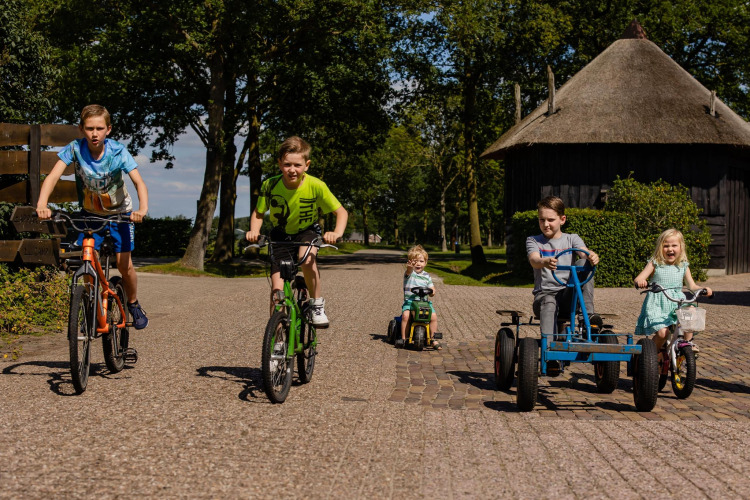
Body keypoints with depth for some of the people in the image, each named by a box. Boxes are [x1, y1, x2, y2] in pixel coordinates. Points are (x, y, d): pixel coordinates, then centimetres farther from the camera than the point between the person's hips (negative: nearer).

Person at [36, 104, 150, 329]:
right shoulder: (75, 149, -20)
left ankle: (133, 305, 19)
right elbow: (53, 176, -29)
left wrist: (142, 208, -51)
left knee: (124, 264, -7)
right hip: (89, 214, 1)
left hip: (119, 213, -1)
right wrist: (42, 204, -46)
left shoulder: (118, 152, -23)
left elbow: (139, 182, -32)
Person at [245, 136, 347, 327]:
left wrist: (337, 232, -35)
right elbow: (258, 213, -5)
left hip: (308, 232, -1)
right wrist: (254, 231, -25)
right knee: (277, 290, -8)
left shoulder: (316, 186, -25)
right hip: (281, 235, 2)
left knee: (307, 259, -35)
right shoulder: (270, 186, -22)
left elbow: (341, 212, -17)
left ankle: (317, 303, -11)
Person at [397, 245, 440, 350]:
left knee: (433, 316, -17)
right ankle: (403, 338, -14)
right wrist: (410, 266, -50)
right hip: (409, 301, -3)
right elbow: (409, 271, -25)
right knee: (405, 315, -29)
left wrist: (432, 291, -10)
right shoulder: (409, 273, 0)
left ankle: (434, 340, -4)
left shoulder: (426, 276, 13)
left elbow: (431, 288, 16)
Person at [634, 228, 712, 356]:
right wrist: (640, 281, -32)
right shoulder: (655, 264, 1)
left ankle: (688, 342, -5)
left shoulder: (683, 266, 10)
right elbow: (638, 279, -7)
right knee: (662, 332, -25)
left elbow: (692, 286, 11)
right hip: (657, 305, -3)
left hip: (677, 303, 3)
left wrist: (703, 289, -10)